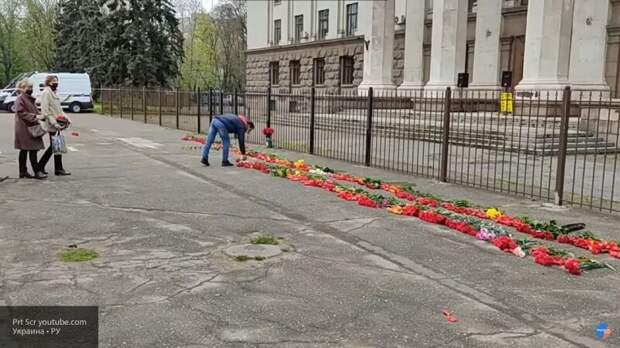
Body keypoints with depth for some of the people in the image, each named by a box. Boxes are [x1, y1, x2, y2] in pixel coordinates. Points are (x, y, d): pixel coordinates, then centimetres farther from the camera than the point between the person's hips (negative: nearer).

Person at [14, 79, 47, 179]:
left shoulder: (30, 99, 19)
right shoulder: (20, 99, -9)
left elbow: (33, 111, 25)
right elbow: (21, 113, -17)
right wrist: (34, 117, -22)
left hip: (31, 127, 9)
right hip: (24, 128, -9)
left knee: (24, 150, 11)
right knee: (33, 149, -11)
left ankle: (23, 172, 15)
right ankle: (37, 172, -11)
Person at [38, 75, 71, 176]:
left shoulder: (54, 93, 18)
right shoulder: (46, 93, -10)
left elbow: (59, 109, 23)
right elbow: (45, 111, -17)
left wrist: (66, 118, 10)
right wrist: (54, 123, -22)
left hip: (56, 124, 9)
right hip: (51, 125, -9)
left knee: (53, 146, 13)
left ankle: (40, 166, 22)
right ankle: (58, 169, 2)